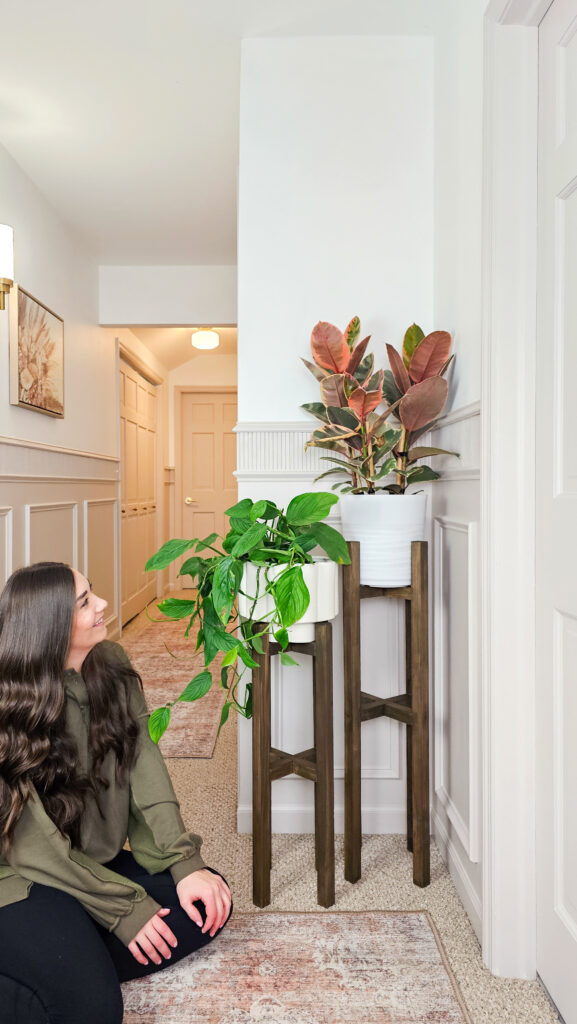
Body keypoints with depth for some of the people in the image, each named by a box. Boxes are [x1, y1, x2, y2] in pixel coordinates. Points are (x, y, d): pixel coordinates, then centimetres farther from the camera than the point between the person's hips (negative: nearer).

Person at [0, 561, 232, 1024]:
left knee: (209, 903, -8)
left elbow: (144, 765, -7)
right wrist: (124, 908, -16)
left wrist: (185, 863, -14)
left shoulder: (111, 668, -6)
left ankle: (77, 963, -3)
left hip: (100, 861, 7)